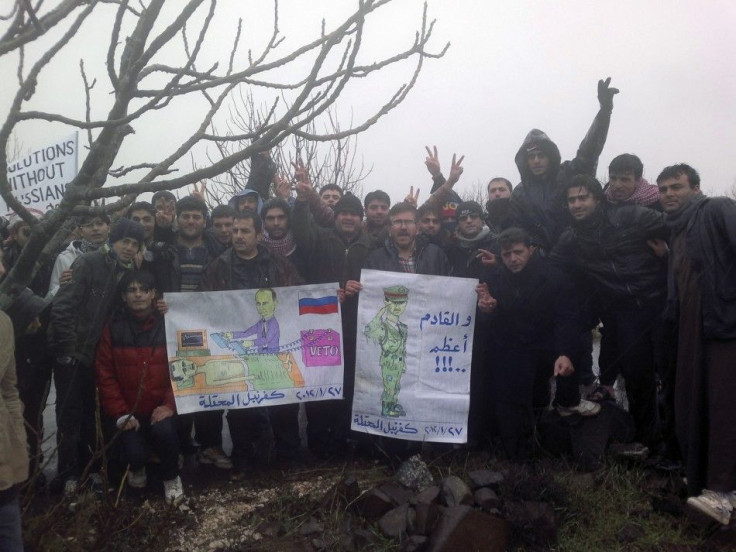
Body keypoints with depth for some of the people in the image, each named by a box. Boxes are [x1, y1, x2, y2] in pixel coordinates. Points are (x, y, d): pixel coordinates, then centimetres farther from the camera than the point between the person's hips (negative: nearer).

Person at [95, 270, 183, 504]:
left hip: (162, 408, -1)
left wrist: (170, 405, -17)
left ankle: (171, 477, 3)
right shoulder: (114, 327, -1)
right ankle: (137, 468, 23)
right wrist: (120, 413, -9)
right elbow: (104, 373, -2)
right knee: (135, 454, -19)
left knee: (163, 430, -30)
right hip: (129, 413, 1)